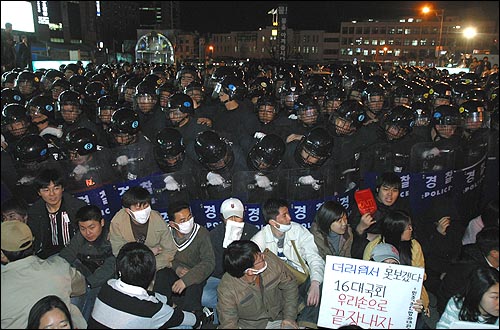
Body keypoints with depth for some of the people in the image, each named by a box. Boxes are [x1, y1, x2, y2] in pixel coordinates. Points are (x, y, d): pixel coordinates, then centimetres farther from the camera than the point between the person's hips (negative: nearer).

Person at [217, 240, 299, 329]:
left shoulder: (270, 259, -19)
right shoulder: (226, 290, -27)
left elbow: (289, 285, -3)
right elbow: (228, 324, -16)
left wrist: (290, 317, -7)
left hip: (278, 319, 2)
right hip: (247, 325, -2)